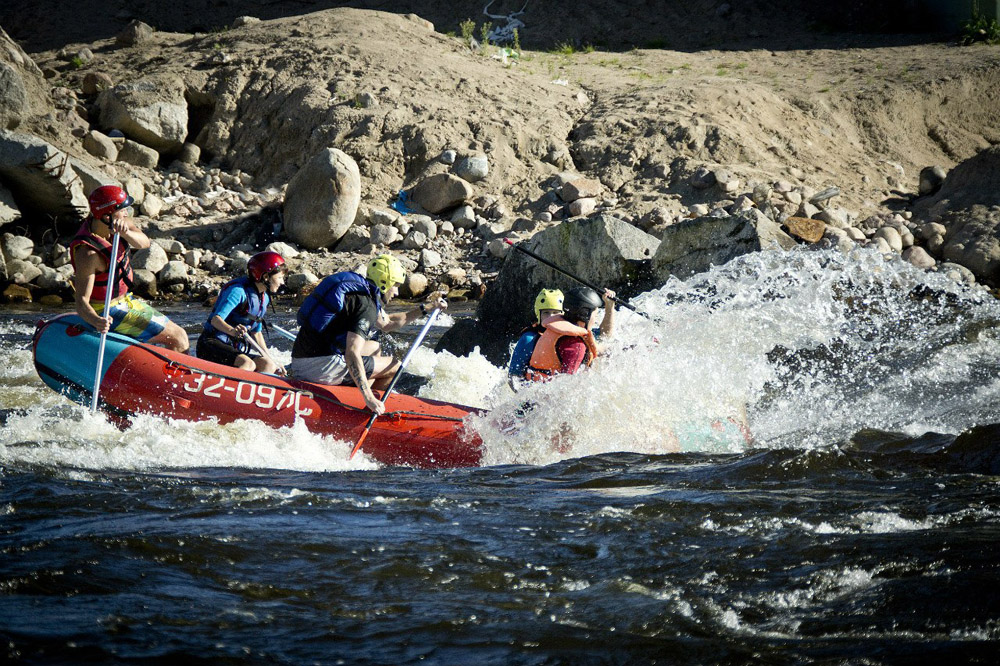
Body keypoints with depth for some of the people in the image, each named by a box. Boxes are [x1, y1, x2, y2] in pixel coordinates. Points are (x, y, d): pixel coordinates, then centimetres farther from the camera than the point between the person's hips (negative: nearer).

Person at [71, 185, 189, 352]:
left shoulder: (119, 222, -9)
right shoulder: (88, 253, -32)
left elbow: (144, 243, -23)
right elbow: (81, 302, -33)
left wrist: (125, 233, -44)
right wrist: (96, 321, -54)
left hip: (124, 299, 9)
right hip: (109, 311, -9)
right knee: (179, 339, -7)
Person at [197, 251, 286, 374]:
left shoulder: (264, 298, 13)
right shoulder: (238, 291, -15)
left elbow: (256, 333, 20)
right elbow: (215, 319, -26)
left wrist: (272, 362, 17)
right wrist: (232, 331, -47)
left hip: (234, 349, 9)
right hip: (212, 346, -9)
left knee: (268, 365, -12)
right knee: (248, 364, -32)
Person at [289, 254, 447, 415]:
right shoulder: (367, 305, -14)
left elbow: (387, 324, 35)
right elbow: (352, 354, -26)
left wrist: (427, 309, 37)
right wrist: (369, 397, -29)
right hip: (322, 368, -10)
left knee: (374, 347, 30)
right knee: (394, 366, 0)